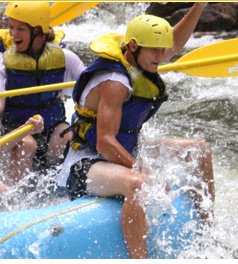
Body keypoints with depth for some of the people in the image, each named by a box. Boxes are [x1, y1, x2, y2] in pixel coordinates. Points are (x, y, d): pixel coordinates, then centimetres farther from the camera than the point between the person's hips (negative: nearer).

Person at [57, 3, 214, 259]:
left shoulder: (137, 58, 3)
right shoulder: (115, 82, -26)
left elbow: (175, 43, 24)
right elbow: (105, 143, -31)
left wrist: (199, 6, 14)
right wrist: (147, 173, -33)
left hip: (127, 151, 10)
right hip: (88, 163, -10)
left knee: (198, 148, 10)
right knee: (135, 184, -43)